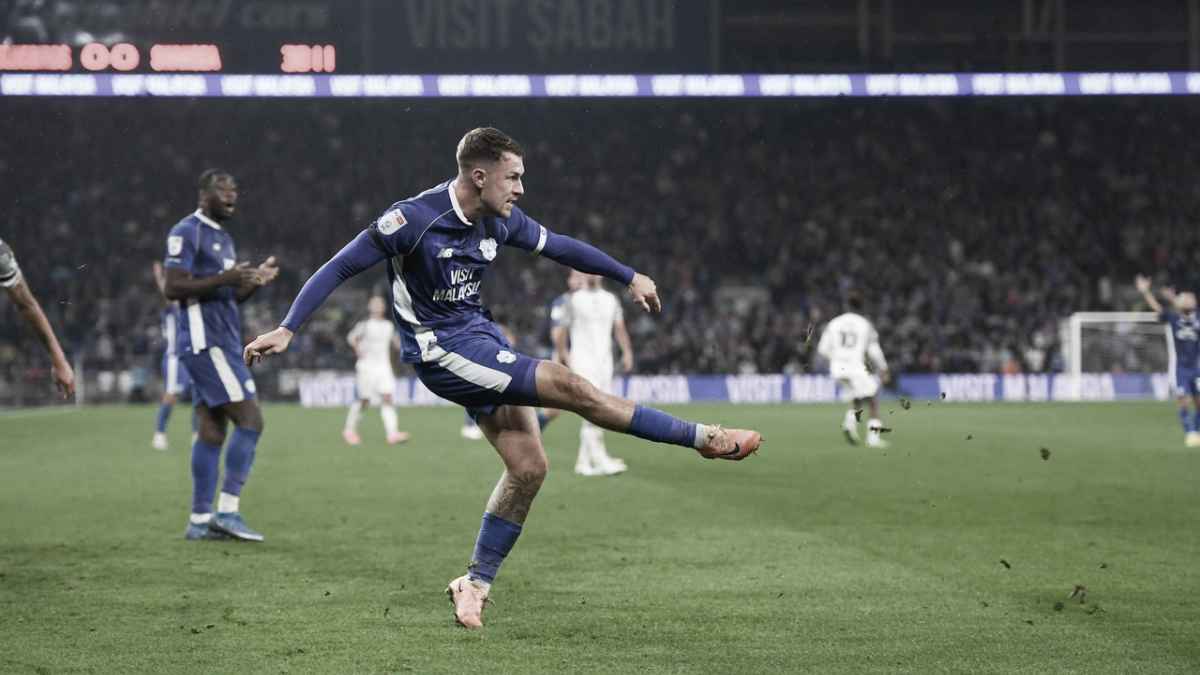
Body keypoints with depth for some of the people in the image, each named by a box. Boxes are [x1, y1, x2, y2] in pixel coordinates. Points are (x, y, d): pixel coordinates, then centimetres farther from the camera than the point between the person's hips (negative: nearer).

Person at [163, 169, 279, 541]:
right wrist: (224, 278, -23)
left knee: (211, 429, 7)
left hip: (222, 343, 10)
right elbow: (173, 288, -17)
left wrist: (255, 280, 5)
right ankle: (228, 510, -13)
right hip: (205, 341, -10)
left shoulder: (223, 237, 20)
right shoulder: (187, 232, -9)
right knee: (250, 419, -13)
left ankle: (200, 520, 9)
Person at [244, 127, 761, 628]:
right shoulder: (413, 218, -19)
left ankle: (476, 583, 13)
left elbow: (558, 246, 17)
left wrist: (629, 277, 21)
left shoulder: (500, 221, 1)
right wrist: (286, 330, -20)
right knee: (571, 387, -16)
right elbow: (339, 268, -15)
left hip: (481, 336, 8)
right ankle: (702, 438, -7)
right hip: (442, 351, -8)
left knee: (528, 468, 1)